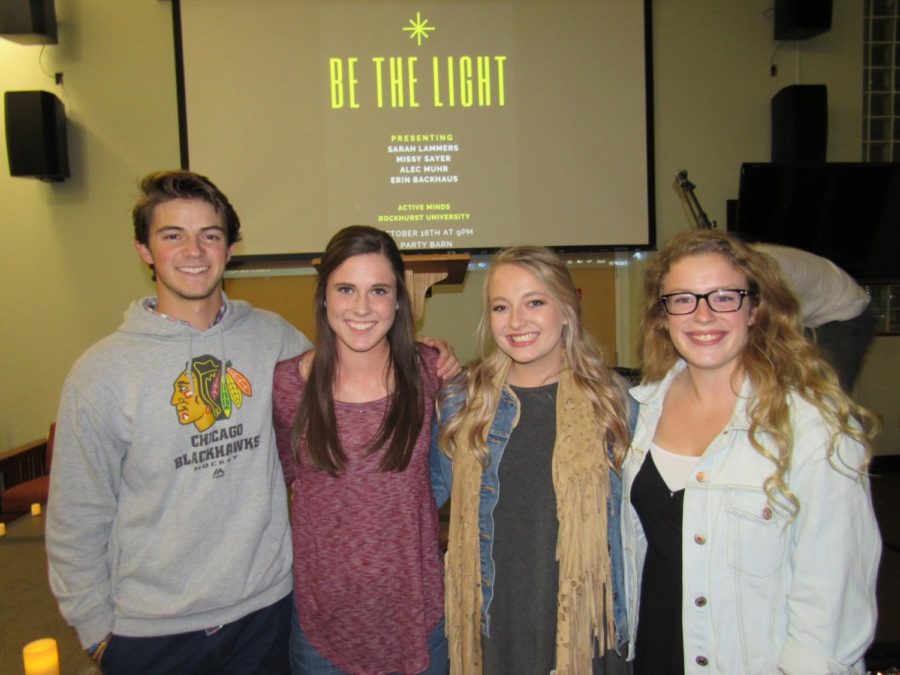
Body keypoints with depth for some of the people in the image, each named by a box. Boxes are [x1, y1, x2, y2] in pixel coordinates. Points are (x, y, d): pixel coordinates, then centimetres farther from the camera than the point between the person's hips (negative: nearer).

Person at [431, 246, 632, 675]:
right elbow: (432, 492, 8)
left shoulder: (610, 400, -5)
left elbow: (632, 517, 3)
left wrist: (628, 625, 1)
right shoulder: (462, 402, -2)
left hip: (583, 622, -1)